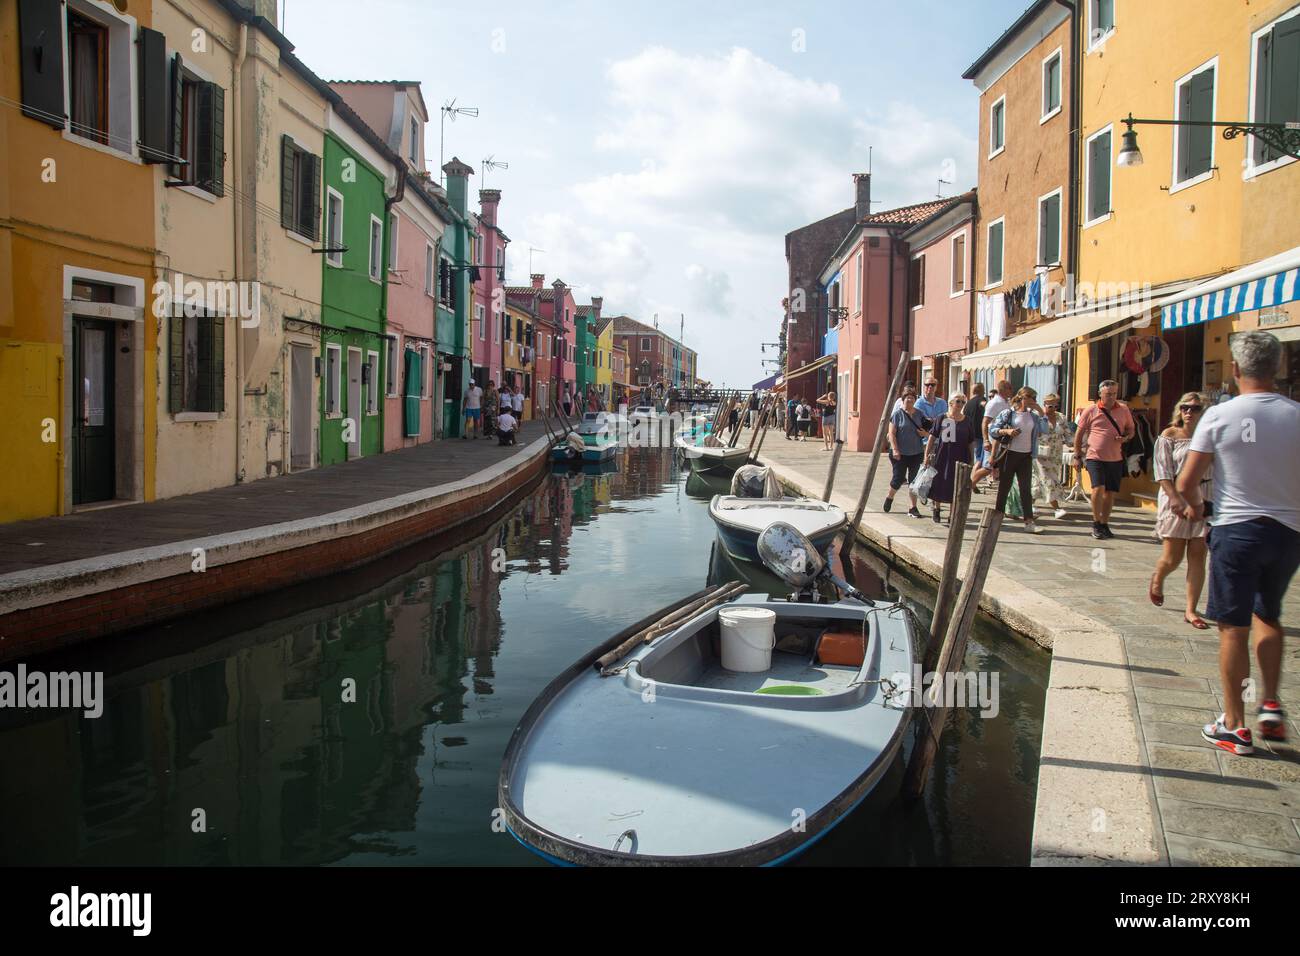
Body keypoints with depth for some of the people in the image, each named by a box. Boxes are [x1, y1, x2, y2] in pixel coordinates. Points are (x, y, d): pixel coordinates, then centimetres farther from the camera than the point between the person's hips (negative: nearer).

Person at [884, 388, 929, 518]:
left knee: (914, 480, 5)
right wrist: (895, 449, -17)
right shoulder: (897, 414, -5)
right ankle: (889, 497, 29)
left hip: (916, 453, 4)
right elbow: (892, 433, -9)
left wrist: (925, 433, -5)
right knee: (899, 478, -1)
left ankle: (913, 508, 11)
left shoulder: (919, 414, 9)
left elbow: (926, 432, 19)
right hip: (900, 453, -4)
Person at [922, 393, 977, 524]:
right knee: (939, 485, 8)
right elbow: (932, 438, 0)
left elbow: (971, 443, 8)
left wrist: (970, 461, 5)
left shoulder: (968, 421, 5)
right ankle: (936, 510, 28)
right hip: (942, 457, -1)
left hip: (960, 459, 1)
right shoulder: (941, 418, -1)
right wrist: (927, 455, -4)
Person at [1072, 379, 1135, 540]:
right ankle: (1096, 524, -4)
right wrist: (1077, 455, 4)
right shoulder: (1091, 410, -2)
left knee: (1110, 493, 9)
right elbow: (1079, 433, 5)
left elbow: (1131, 429, 16)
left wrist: (1125, 438, -7)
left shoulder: (1123, 409, 6)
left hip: (1115, 459, 3)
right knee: (1098, 488, -18)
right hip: (1095, 457, -3)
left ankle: (1104, 524, 24)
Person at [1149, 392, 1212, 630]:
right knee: (1172, 558, -1)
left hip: (1203, 498, 3)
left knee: (1198, 555, 0)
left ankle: (1191, 610, 7)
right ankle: (1157, 579, 34)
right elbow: (1162, 471, -7)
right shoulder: (1169, 435, -1)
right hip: (1175, 496, -3)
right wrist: (1174, 498, -17)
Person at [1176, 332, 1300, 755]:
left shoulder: (1219, 415, -10)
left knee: (1234, 628, 4)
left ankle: (1235, 725, 10)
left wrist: (1196, 507, 12)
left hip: (1236, 529, -3)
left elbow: (1185, 482, -9)